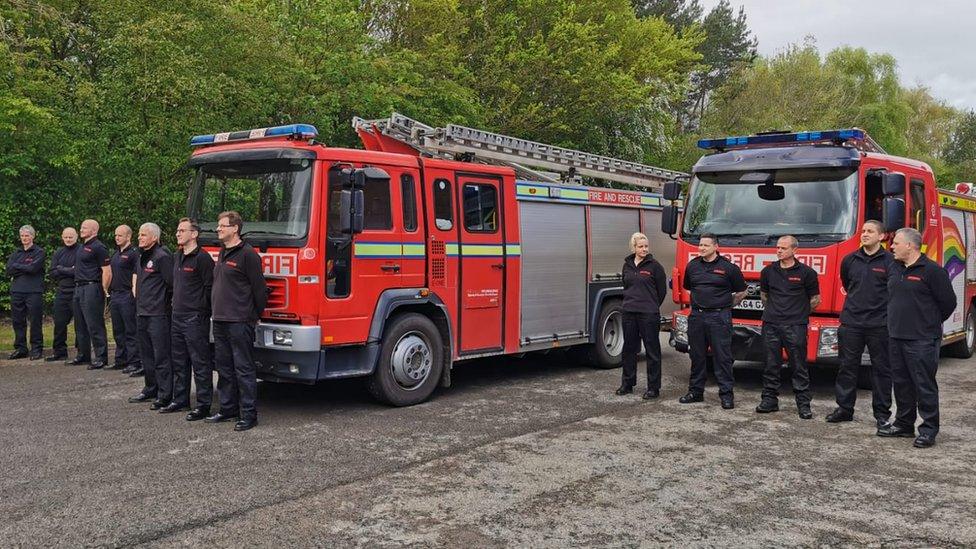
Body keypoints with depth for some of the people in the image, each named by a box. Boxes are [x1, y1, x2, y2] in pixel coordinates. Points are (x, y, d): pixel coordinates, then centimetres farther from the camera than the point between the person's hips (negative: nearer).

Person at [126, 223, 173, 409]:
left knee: (161, 357, -6)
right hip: (142, 313, 10)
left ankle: (165, 396, -2)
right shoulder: (142, 257, 16)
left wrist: (163, 301, -6)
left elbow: (172, 284, -15)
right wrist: (140, 300, 19)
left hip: (157, 315, -10)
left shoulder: (162, 257, -13)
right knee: (147, 356, 17)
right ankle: (150, 390, 28)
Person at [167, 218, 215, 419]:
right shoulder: (177, 257, 16)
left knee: (200, 363, -4)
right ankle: (180, 400, 26)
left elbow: (210, 288, -14)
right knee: (179, 363, 16)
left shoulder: (202, 258, -12)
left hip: (195, 318, -9)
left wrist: (200, 310, -12)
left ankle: (204, 405, 1)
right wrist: (176, 303, 17)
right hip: (177, 317, 9)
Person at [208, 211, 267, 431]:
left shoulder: (247, 254, -12)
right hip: (220, 322, 9)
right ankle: (228, 409, 25)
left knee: (244, 369, -4)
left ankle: (249, 415, 1)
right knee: (224, 368, 15)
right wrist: (217, 311, 19)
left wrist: (255, 316, -5)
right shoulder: (222, 254, 17)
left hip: (239, 322, -9)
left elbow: (259, 288, -12)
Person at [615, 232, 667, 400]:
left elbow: (662, 290, 0)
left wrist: (652, 306, 8)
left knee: (652, 351, 1)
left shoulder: (654, 266, -5)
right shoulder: (627, 265, 9)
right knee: (629, 349, 12)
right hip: (629, 312, 5)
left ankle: (653, 388, 7)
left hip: (649, 314, -5)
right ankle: (627, 384, 23)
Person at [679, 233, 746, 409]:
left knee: (722, 357, -2)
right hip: (696, 316, 4)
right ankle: (695, 391, 20)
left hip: (719, 317, -4)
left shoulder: (728, 267, -5)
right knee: (697, 356, 10)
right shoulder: (692, 265, 8)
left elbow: (741, 292, 5)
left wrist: (726, 306, 9)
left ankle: (726, 394, 4)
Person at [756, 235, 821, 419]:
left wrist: (798, 312, 10)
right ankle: (770, 400, 14)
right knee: (771, 365, 6)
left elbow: (815, 299, 7)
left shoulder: (806, 272, -1)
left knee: (799, 367, 0)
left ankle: (803, 404, 5)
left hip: (795, 326, -3)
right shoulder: (768, 271, 9)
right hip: (771, 325, 3)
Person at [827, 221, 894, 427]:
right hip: (851, 322, 4)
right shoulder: (849, 260, 8)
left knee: (881, 369, 5)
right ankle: (844, 408, 16)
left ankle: (882, 413, 14)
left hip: (879, 324, -4)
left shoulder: (890, 261, -5)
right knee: (847, 367, 7)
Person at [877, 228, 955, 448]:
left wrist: (929, 324, 5)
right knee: (901, 383, 14)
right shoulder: (895, 269, 12)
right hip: (896, 337, 7)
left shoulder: (932, 270, -10)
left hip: (921, 341, -7)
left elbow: (948, 303, -6)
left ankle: (929, 429, 6)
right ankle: (904, 424, 24)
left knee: (924, 385, -2)